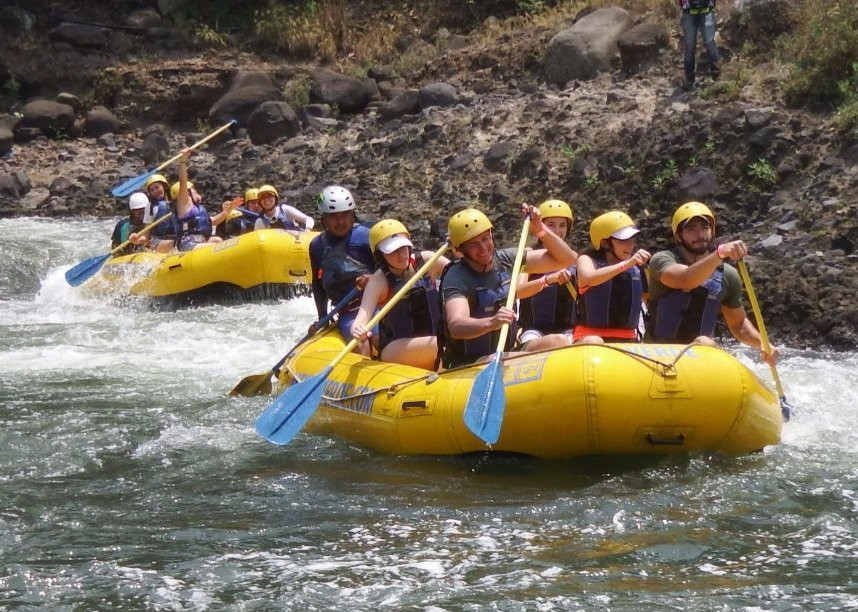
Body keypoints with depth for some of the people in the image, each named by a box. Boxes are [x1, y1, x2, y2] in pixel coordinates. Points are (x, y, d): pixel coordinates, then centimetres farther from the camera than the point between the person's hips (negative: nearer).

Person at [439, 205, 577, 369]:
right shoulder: (456, 278, -16)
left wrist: (540, 230, -10)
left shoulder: (504, 259, 2)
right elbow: (455, 327, -34)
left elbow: (567, 259, 4)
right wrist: (490, 323, -52)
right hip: (466, 368, -6)